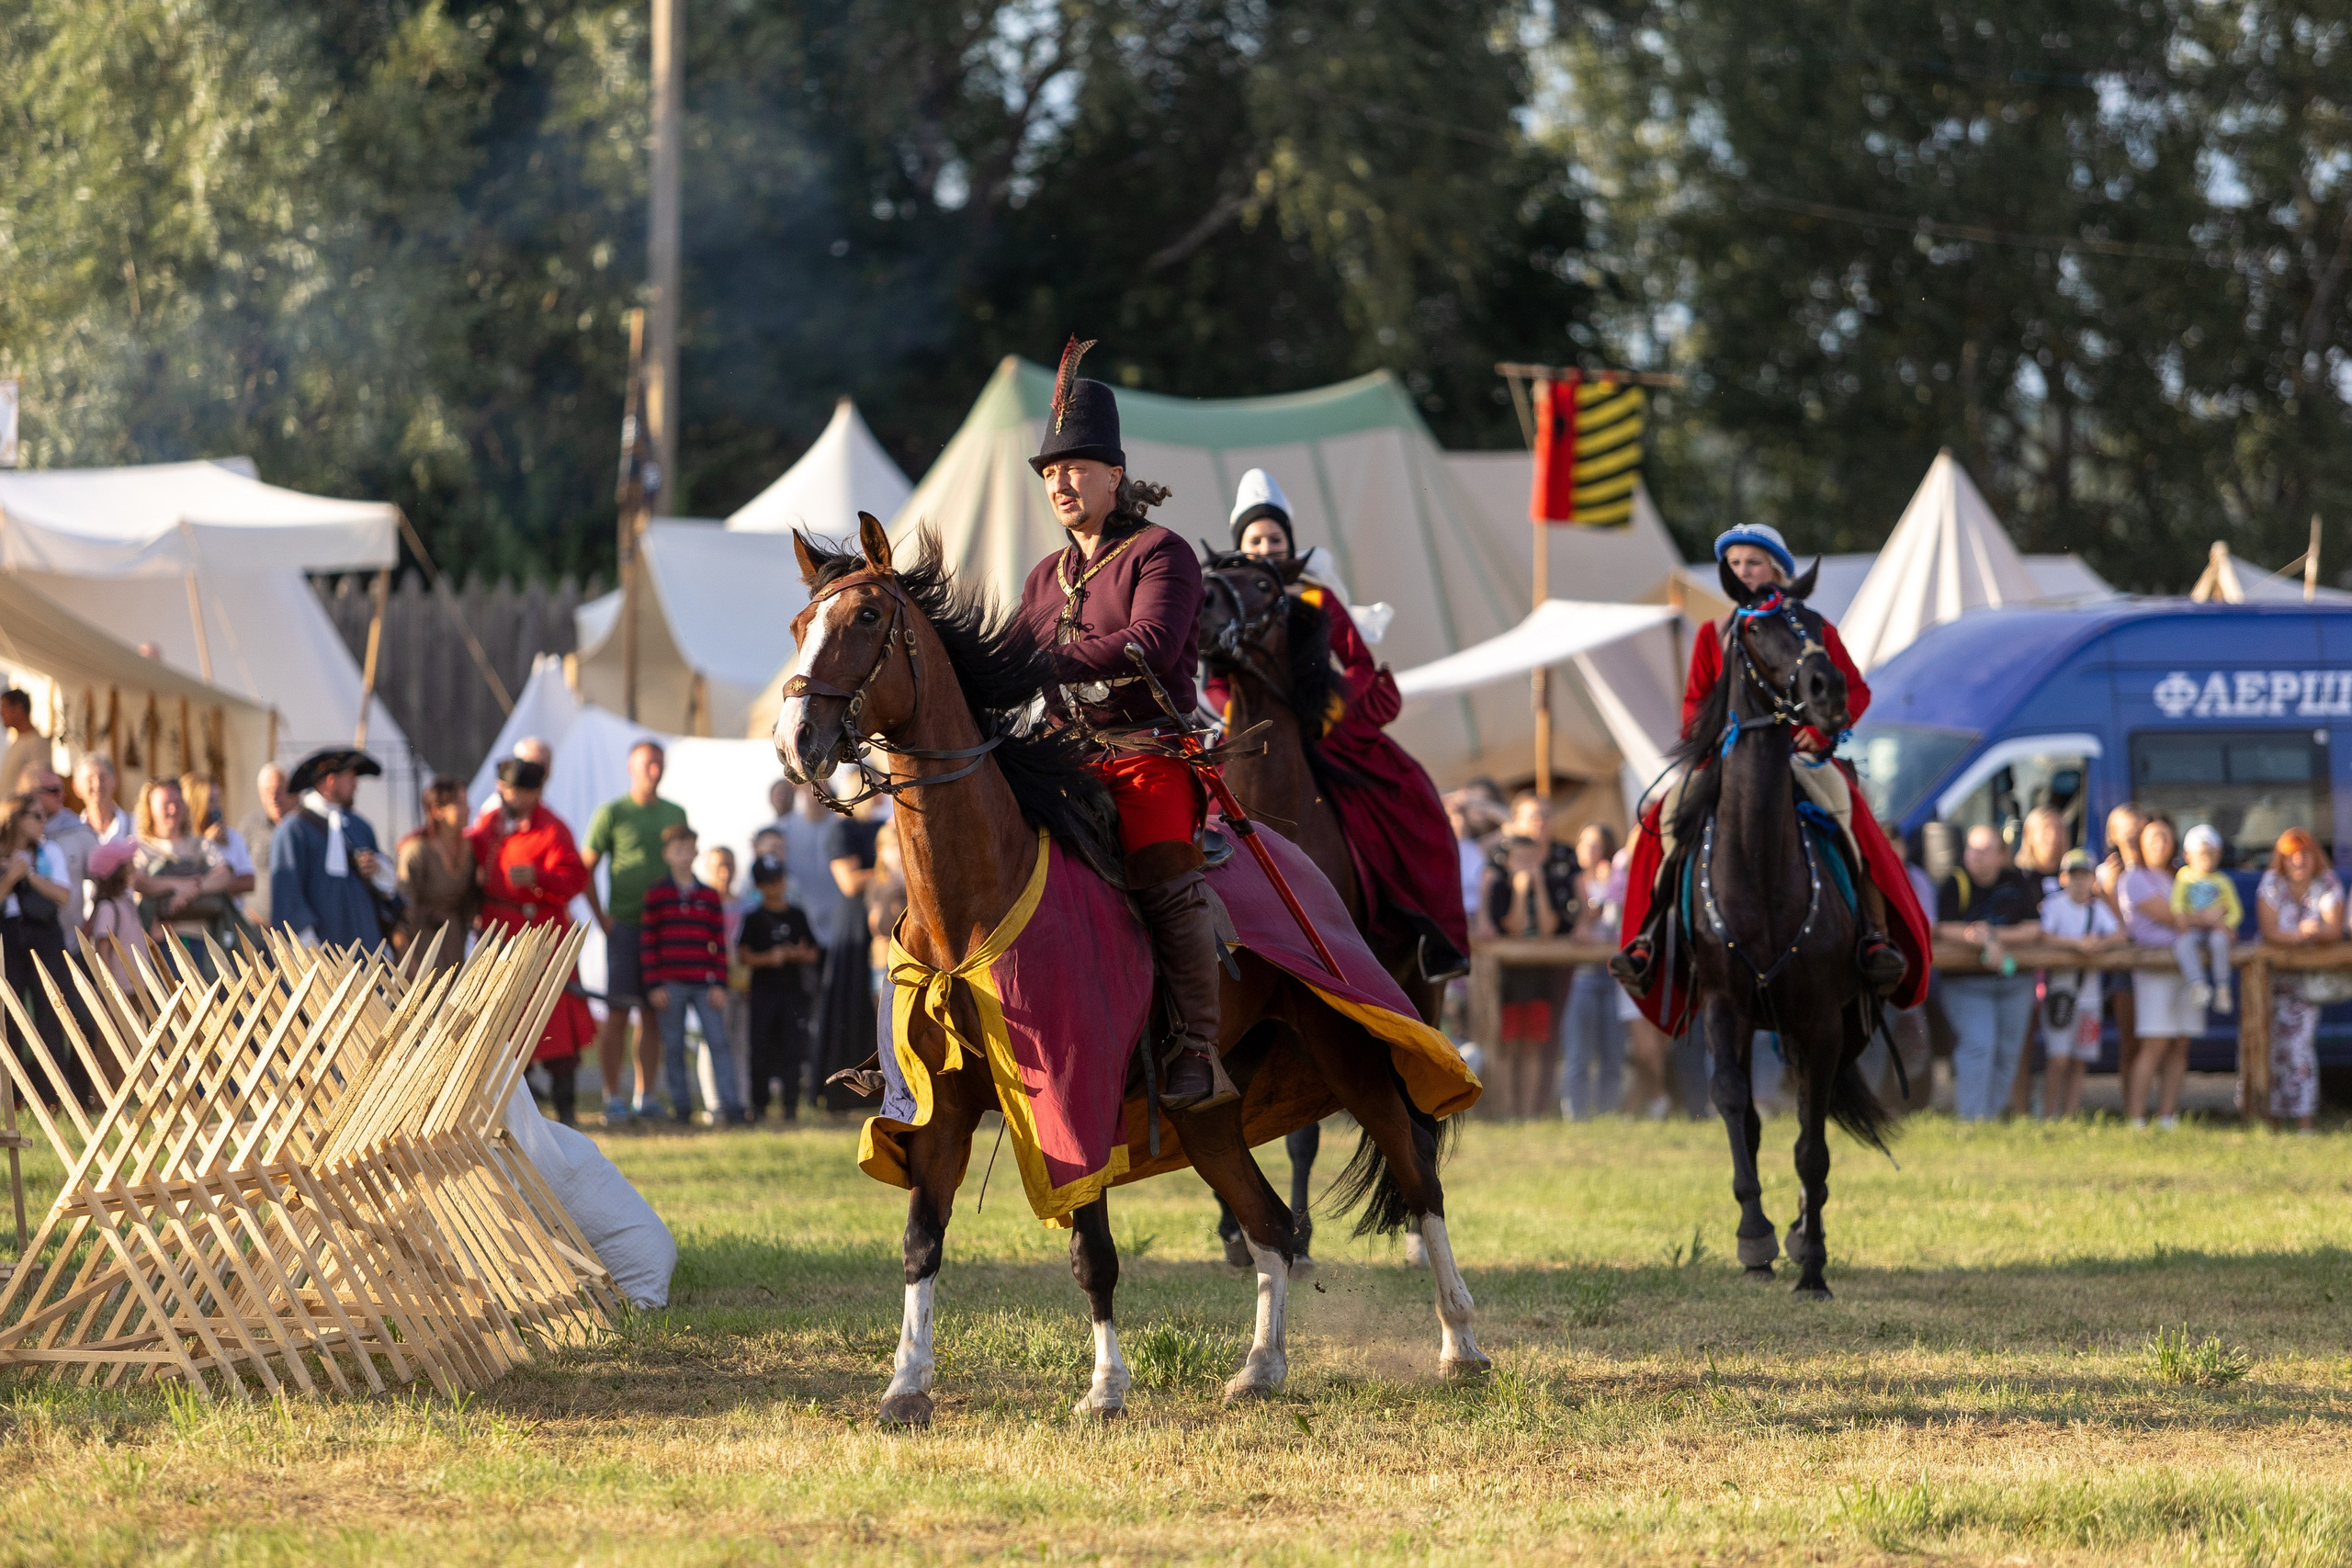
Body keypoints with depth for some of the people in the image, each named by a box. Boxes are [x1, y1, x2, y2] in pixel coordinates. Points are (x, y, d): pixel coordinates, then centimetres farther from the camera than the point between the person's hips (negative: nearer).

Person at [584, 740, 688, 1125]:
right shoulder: (612, 814, 0)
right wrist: (601, 917, -6)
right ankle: (613, 1097, -3)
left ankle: (645, 1096, 9)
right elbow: (585, 868, 1)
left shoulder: (676, 814, 13)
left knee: (653, 1015, 5)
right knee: (618, 1013, -7)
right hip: (625, 925, -4)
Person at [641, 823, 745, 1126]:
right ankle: (681, 1107, 9)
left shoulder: (709, 897, 10)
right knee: (674, 1048, 2)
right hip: (670, 985, -1)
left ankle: (729, 1105, -10)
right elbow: (648, 943, 1)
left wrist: (719, 984, 2)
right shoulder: (656, 896, 4)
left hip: (705, 986, 1)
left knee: (718, 1041, -7)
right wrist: (654, 985, -5)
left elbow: (719, 944, 9)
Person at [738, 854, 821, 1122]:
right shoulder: (753, 918, 2)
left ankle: (790, 1104, 2)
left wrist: (800, 954, -9)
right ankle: (758, 1106, 4)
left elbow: (813, 954, 12)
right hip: (763, 989, -2)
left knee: (793, 1049, -1)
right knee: (761, 1051, -2)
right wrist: (768, 958, -18)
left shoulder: (797, 916, 11)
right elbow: (744, 956, -3)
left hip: (793, 991, 2)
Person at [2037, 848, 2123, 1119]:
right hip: (2058, 989, -5)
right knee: (2059, 1061, -13)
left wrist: (2104, 943, -22)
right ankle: (2048, 1118, -6)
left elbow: (2119, 936, 0)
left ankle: (2070, 1117, 11)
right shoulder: (2054, 904, -3)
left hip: (2088, 993, 5)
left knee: (2079, 1064, 6)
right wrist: (2077, 943, -26)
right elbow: (2043, 937, -17)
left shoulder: (2098, 908, 11)